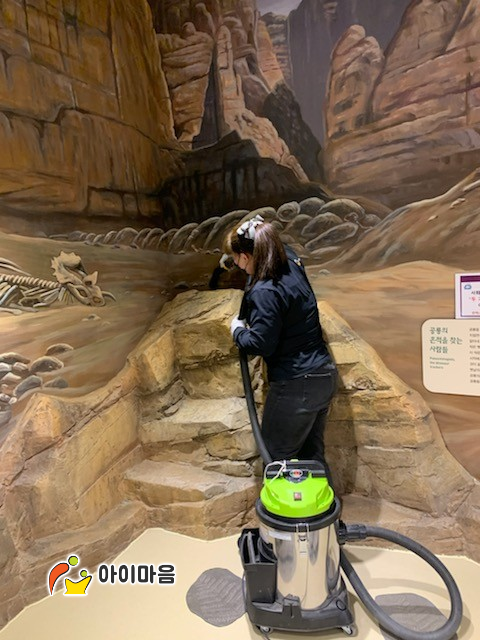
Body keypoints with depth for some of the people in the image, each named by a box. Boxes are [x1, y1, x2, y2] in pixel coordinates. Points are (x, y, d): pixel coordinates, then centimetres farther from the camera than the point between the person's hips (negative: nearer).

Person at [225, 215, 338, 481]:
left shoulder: (265, 291, -22)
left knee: (278, 455, 9)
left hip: (297, 386, -9)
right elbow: (282, 247, 28)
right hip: (323, 376, 10)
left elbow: (261, 344, -21)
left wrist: (238, 330, -3)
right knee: (312, 452, 22)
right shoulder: (292, 266, 4)